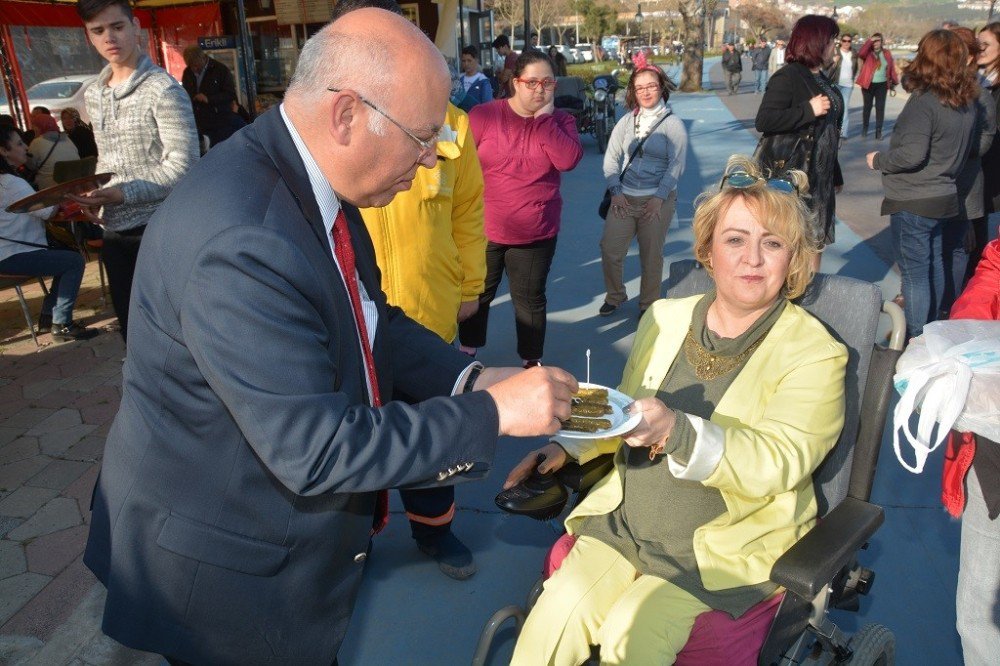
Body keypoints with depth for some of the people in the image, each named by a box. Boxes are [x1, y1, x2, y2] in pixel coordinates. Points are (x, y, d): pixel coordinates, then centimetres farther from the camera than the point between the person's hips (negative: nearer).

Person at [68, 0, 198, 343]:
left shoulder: (163, 90, -10)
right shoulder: (94, 95, 12)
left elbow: (182, 165, -16)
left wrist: (122, 193, -20)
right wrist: (96, 196, 2)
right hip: (114, 231, 7)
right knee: (132, 329, 13)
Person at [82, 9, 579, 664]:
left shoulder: (317, 184, -4)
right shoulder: (240, 241, -34)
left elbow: (372, 324, 6)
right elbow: (316, 452, -31)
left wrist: (472, 379, -7)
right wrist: (491, 413, -25)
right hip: (226, 570, -8)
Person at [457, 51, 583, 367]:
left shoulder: (560, 121, 2)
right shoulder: (483, 115, -5)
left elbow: (569, 160, -16)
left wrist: (544, 117, -15)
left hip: (536, 233, 1)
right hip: (485, 230, 0)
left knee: (530, 299, 11)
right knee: (477, 294, 16)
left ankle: (532, 360, 28)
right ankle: (467, 353, 36)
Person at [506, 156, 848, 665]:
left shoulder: (814, 353, -7)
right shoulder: (665, 318, 8)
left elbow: (778, 463, -19)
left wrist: (676, 431, -35)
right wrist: (567, 446, 3)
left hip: (726, 543, -3)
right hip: (626, 521, 4)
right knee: (558, 611, -16)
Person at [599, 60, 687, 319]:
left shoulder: (673, 124, -1)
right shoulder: (626, 121, 7)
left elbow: (676, 165, -7)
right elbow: (611, 157, 6)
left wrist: (659, 197, -14)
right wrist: (615, 191, -5)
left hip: (658, 200, -3)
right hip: (624, 198, 3)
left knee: (651, 256, 6)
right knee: (610, 250, 1)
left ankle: (649, 304, 25)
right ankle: (614, 295, 25)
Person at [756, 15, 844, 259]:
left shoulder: (820, 78, 14)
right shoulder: (788, 76, -13)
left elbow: (829, 130, 19)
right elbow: (764, 121, -26)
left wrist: (835, 175, 20)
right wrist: (810, 110, -21)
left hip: (821, 178, 9)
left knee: (817, 240, 15)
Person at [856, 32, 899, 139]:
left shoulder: (886, 53, 5)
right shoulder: (868, 53, -2)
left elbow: (892, 68, 9)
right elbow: (861, 53, -26)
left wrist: (894, 82, 8)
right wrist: (870, 41, -24)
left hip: (882, 85, 1)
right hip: (868, 84, -1)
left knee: (880, 108, -1)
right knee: (867, 107, 9)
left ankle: (878, 130, 2)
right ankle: (865, 127, 24)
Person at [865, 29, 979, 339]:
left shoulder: (924, 101, -20)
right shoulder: (966, 101, 6)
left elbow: (912, 154, -24)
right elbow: (962, 148, 15)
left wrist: (877, 160, -9)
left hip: (913, 202, -8)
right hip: (945, 197, 9)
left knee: (915, 274, 0)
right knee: (935, 267, 20)